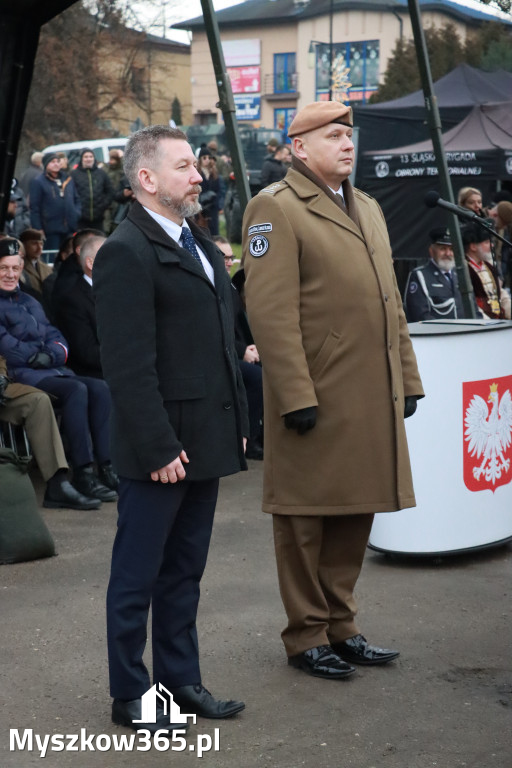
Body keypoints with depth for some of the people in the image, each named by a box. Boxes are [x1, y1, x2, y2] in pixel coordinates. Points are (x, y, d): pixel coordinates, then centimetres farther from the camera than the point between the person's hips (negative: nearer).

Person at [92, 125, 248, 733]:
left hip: (206, 442, 9)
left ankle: (181, 681, 28)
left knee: (184, 573, 17)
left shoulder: (200, 244, 15)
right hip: (161, 449, -8)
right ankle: (130, 695, 18)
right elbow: (129, 365, -19)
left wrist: (237, 423, 16)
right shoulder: (127, 253, -14)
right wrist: (158, 448, -20)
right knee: (137, 578, 5)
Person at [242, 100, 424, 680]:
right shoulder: (275, 209, -8)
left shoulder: (368, 208, 18)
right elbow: (271, 312, -16)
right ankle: (306, 636, 17)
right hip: (317, 400, -8)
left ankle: (340, 625, 28)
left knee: (355, 514, 14)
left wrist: (407, 379, 14)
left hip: (373, 400, 8)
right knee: (307, 519, 4)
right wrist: (296, 396, -19)